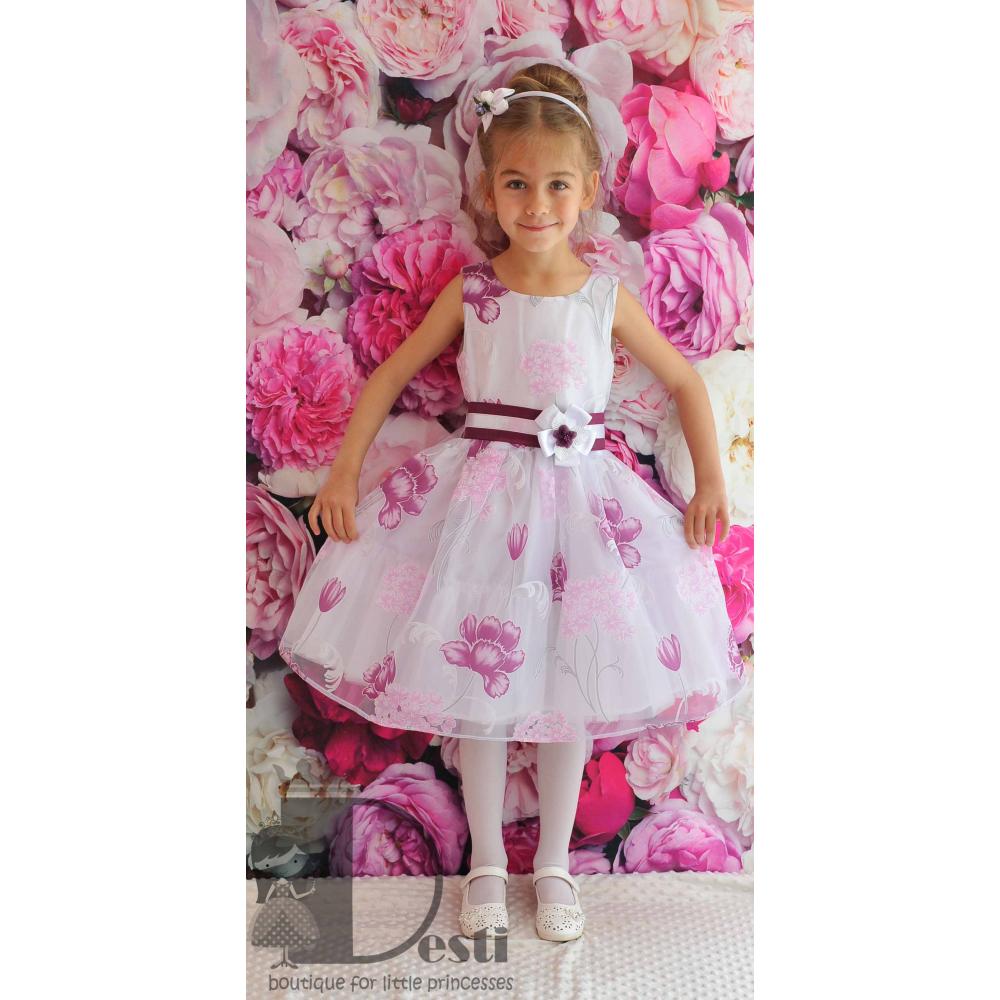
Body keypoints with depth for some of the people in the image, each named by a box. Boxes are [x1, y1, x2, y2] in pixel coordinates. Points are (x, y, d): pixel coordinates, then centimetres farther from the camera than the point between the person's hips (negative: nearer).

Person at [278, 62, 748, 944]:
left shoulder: (606, 296, -1)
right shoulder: (471, 291, -1)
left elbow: (684, 381, 9)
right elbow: (392, 374, 6)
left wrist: (711, 482, 2)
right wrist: (344, 472, -1)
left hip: (578, 494, 0)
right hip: (482, 493, 0)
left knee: (573, 683, 7)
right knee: (477, 680, 6)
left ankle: (555, 862, 28)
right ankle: (487, 861, 27)